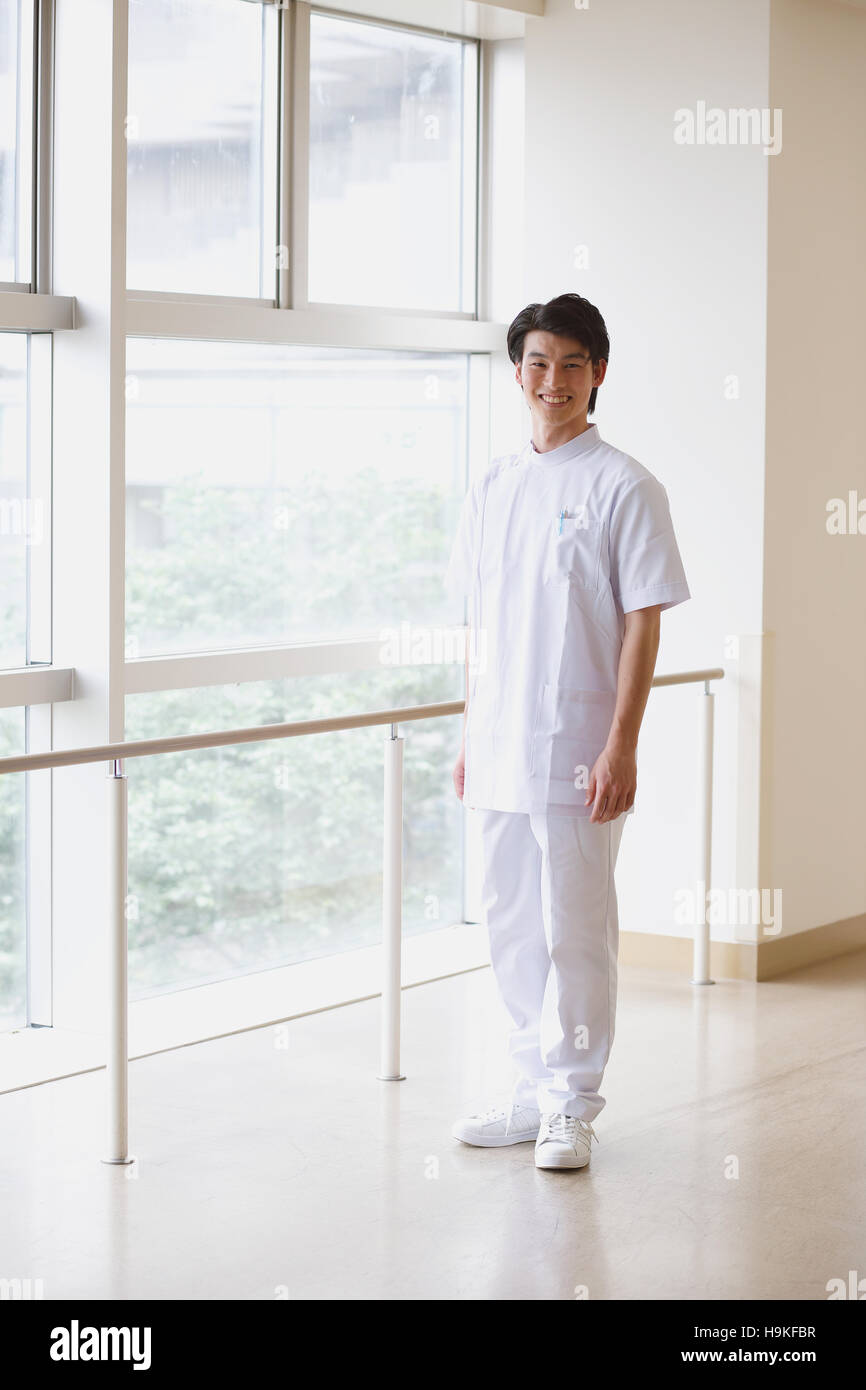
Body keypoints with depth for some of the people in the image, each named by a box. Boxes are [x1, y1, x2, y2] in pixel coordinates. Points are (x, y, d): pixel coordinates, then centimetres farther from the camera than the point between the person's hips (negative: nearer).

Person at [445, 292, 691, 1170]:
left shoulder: (622, 487, -6)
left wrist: (621, 747, -15)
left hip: (575, 751, -6)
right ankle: (534, 1089, 25)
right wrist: (470, 736, 13)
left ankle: (573, 1103, 12)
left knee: (575, 931, 0)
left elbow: (643, 625, -9)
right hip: (499, 752, 6)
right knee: (510, 927, 12)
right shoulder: (492, 488, 11)